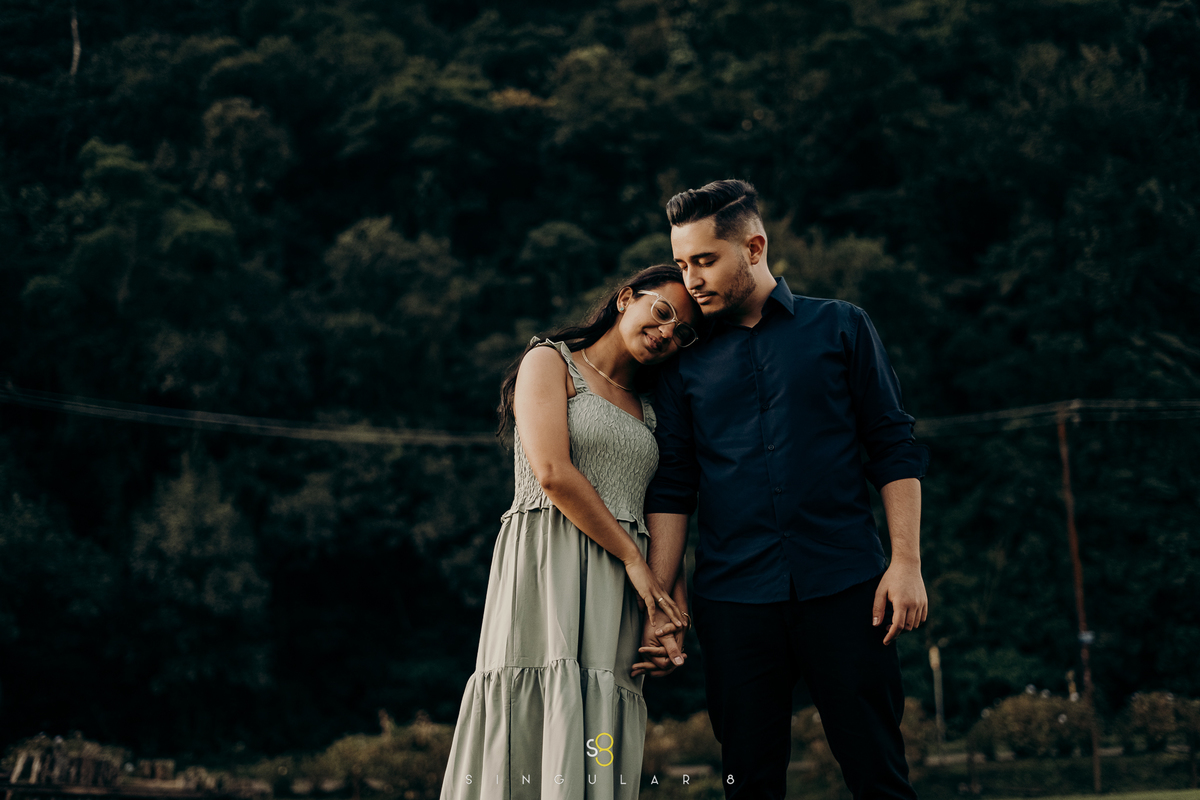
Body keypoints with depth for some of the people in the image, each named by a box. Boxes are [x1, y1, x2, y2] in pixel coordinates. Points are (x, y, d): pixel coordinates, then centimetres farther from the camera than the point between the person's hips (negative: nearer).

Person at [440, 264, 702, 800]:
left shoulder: (649, 409, 25)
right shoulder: (550, 362, 6)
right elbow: (553, 473, -8)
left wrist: (672, 591, 1)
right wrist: (634, 560, -7)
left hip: (619, 591, 6)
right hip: (547, 571, -6)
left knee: (602, 751, -3)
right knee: (540, 726, -15)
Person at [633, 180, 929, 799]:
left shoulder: (841, 328, 8)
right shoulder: (687, 360, 11)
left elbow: (894, 449, 6)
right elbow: (672, 488, 8)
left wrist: (906, 562, -4)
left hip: (843, 587, -1)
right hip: (733, 601, 2)